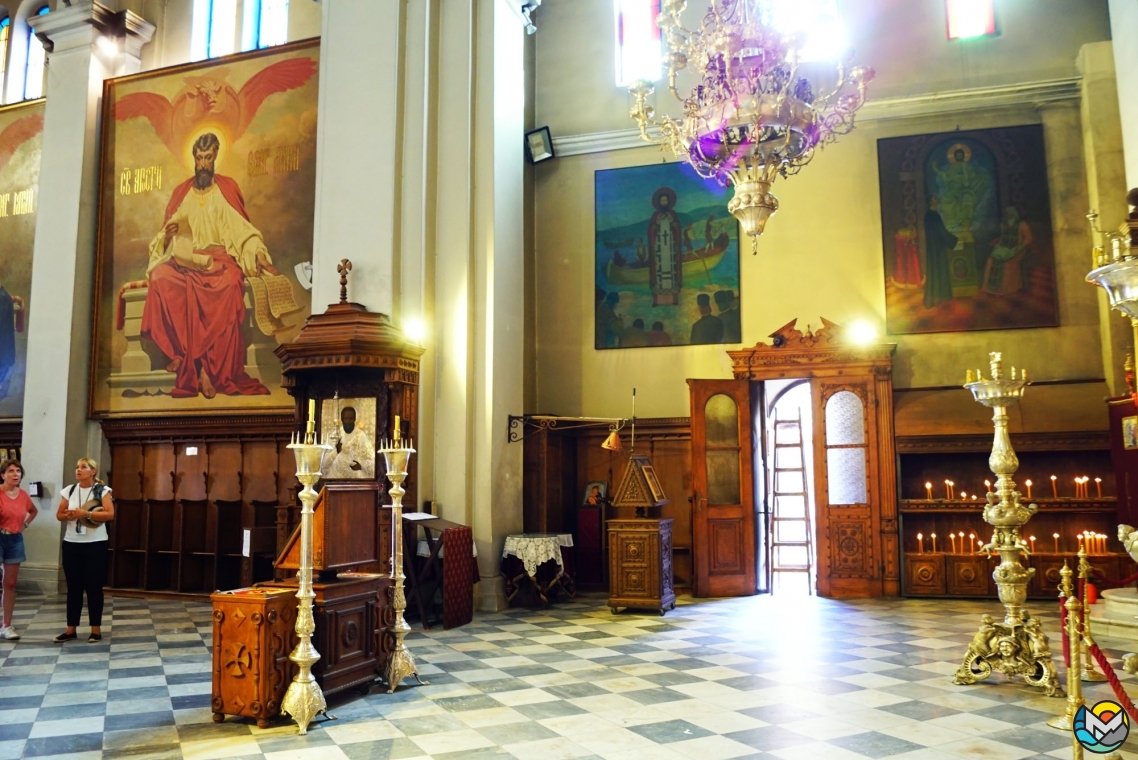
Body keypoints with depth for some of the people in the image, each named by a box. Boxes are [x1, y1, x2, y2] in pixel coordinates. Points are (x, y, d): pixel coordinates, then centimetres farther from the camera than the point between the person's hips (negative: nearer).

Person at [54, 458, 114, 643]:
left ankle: (96, 629, 8)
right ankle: (71, 629, 15)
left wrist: (86, 513, -22)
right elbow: (59, 514, 11)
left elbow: (110, 514, -14)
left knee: (94, 586, 2)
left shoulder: (102, 490, -6)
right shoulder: (69, 490, 7)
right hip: (71, 543, 4)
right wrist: (68, 516, -11)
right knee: (73, 587, 8)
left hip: (95, 544, -4)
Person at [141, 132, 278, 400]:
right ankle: (199, 365, -31)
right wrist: (168, 233, -6)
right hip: (185, 260, 3)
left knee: (230, 283, -37)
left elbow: (242, 229, 3)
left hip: (219, 259, -2)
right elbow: (164, 239, 18)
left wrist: (260, 255, -14)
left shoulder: (227, 188, 11)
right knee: (161, 279, -31)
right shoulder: (181, 192, 17)